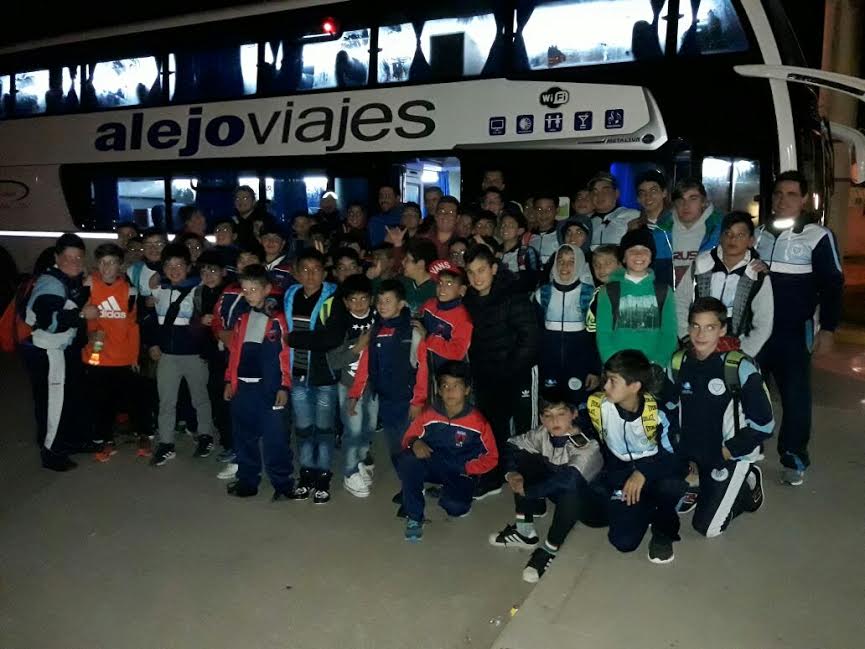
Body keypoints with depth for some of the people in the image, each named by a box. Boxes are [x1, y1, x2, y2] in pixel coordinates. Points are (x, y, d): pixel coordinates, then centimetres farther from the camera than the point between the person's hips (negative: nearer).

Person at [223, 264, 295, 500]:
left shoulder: (277, 319, -6)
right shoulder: (243, 318, 13)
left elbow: (285, 354, -8)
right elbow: (235, 351, 15)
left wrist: (284, 386, -11)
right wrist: (230, 381, 12)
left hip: (268, 387, -6)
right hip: (243, 386, 6)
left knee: (274, 436, -3)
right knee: (244, 436, 13)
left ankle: (282, 483, 6)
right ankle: (247, 480, 25)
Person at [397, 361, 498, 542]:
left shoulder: (478, 422, -14)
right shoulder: (429, 415, -10)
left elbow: (492, 457, -3)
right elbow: (408, 438, 3)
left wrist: (466, 469, -14)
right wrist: (415, 442, -22)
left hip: (461, 473, -1)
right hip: (433, 466, 2)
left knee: (455, 507, -31)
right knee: (407, 461, -30)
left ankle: (446, 494, 9)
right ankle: (414, 517, -12)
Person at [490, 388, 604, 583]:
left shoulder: (587, 446, -30)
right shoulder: (543, 434, -11)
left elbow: (568, 478, -47)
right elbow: (511, 445, -1)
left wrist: (526, 490, -37)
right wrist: (512, 473, -21)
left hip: (588, 504, -7)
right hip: (558, 494, 7)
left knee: (570, 485, -41)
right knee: (521, 457, -9)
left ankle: (550, 549, -21)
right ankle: (525, 530, -4)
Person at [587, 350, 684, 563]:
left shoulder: (658, 413, -19)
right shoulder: (597, 405, -14)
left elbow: (673, 455, -16)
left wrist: (644, 472, -32)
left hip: (654, 470, -1)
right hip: (620, 476, 2)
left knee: (672, 486, -38)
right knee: (624, 541, -18)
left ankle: (663, 531, -4)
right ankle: (649, 508, 15)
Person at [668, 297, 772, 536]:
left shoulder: (740, 367, -22)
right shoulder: (679, 362, -6)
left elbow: (763, 424, -16)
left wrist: (728, 452, -13)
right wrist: (678, 444, 3)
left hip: (731, 456, -5)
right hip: (690, 454, 5)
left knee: (706, 526, -4)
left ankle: (747, 485, 20)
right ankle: (705, 486, 26)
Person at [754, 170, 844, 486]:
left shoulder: (819, 236, -6)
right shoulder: (758, 233, 8)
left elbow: (832, 285, -4)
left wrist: (828, 329, -10)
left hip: (794, 331, -4)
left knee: (795, 396, 1)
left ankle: (794, 459, 15)